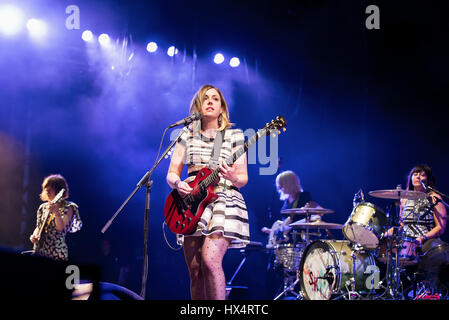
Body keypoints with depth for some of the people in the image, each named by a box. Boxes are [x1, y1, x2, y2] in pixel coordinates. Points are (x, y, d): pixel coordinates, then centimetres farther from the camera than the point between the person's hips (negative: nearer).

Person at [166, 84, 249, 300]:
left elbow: (243, 179, 4)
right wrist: (178, 184, -11)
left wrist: (233, 177, -19)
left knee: (210, 260, -23)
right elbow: (171, 173, 12)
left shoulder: (233, 135, 7)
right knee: (195, 271, 0)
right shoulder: (187, 135, 14)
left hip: (224, 200, -3)